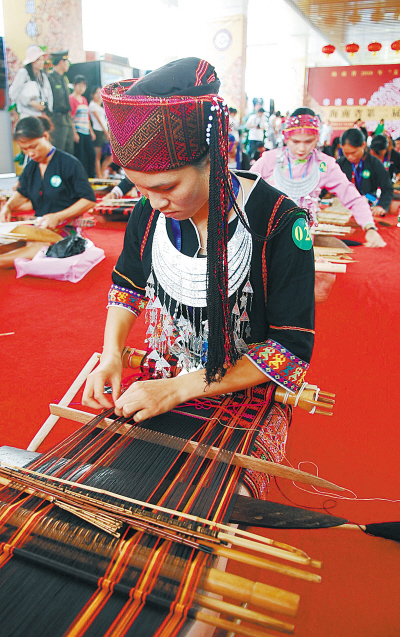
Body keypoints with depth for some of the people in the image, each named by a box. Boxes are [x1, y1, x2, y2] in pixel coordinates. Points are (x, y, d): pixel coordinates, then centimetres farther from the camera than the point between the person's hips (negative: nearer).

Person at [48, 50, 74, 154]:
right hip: (57, 121, -8)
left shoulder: (64, 79, 18)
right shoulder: (50, 78, -8)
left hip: (68, 120, 8)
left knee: (69, 153, 9)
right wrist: (50, 122, -16)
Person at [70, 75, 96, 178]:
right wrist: (74, 133, -17)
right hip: (78, 132, -7)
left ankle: (91, 175, 14)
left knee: (91, 154, 6)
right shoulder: (71, 98, -5)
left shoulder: (84, 99, 18)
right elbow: (70, 117, -11)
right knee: (79, 155, -7)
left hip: (86, 132, 8)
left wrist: (91, 131, 18)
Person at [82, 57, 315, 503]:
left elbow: (292, 349, -21)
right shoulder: (149, 213, -8)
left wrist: (181, 388, -24)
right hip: (163, 389, 4)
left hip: (247, 397, -3)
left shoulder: (280, 224, -22)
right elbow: (127, 285, 10)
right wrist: (111, 355, -8)